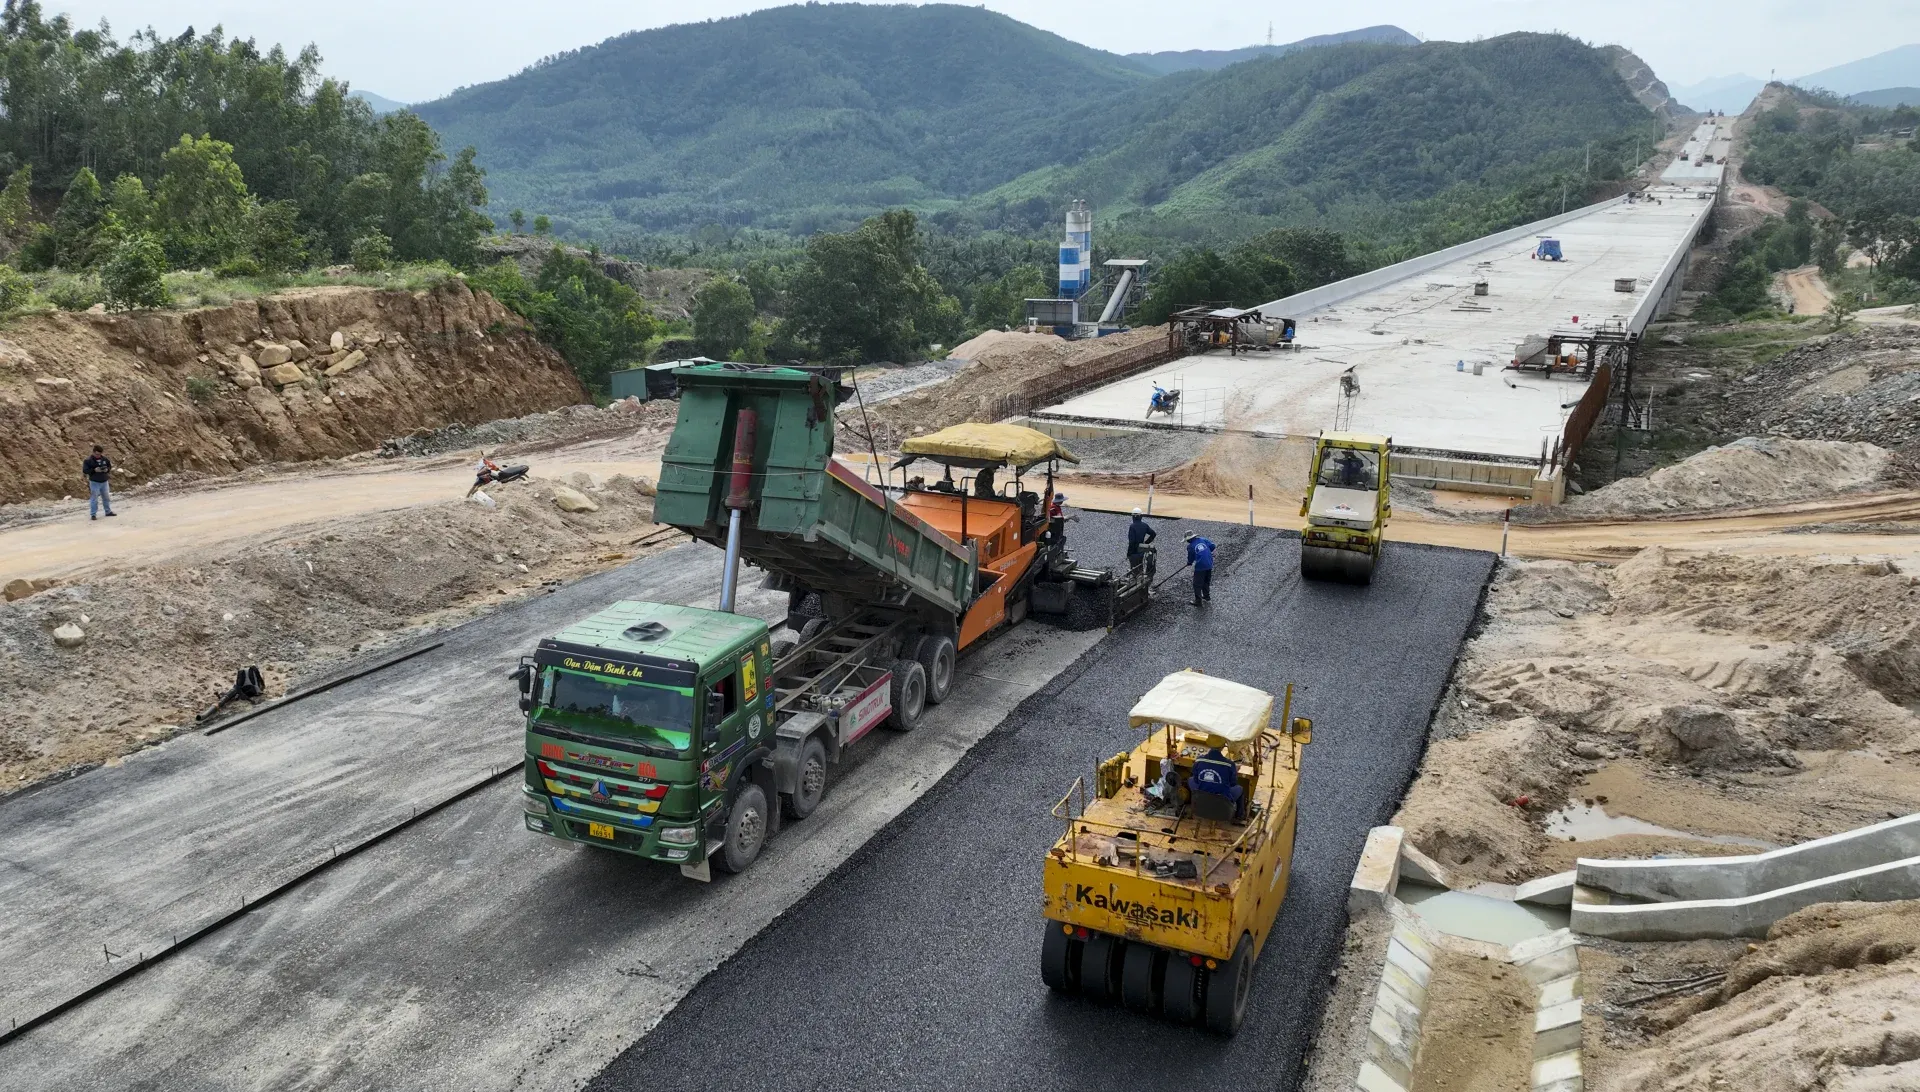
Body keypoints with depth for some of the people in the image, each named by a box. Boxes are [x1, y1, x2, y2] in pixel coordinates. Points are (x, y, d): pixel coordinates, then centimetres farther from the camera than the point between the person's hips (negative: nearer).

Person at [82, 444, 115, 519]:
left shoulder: (104, 459, 1)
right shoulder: (88, 460, -11)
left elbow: (109, 466, 11)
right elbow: (85, 470, -13)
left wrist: (107, 469, -12)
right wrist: (94, 470, -26)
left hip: (104, 482, 4)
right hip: (94, 482, -4)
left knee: (106, 497, 16)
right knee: (94, 499, -3)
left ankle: (108, 511, 30)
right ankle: (93, 514, 2)